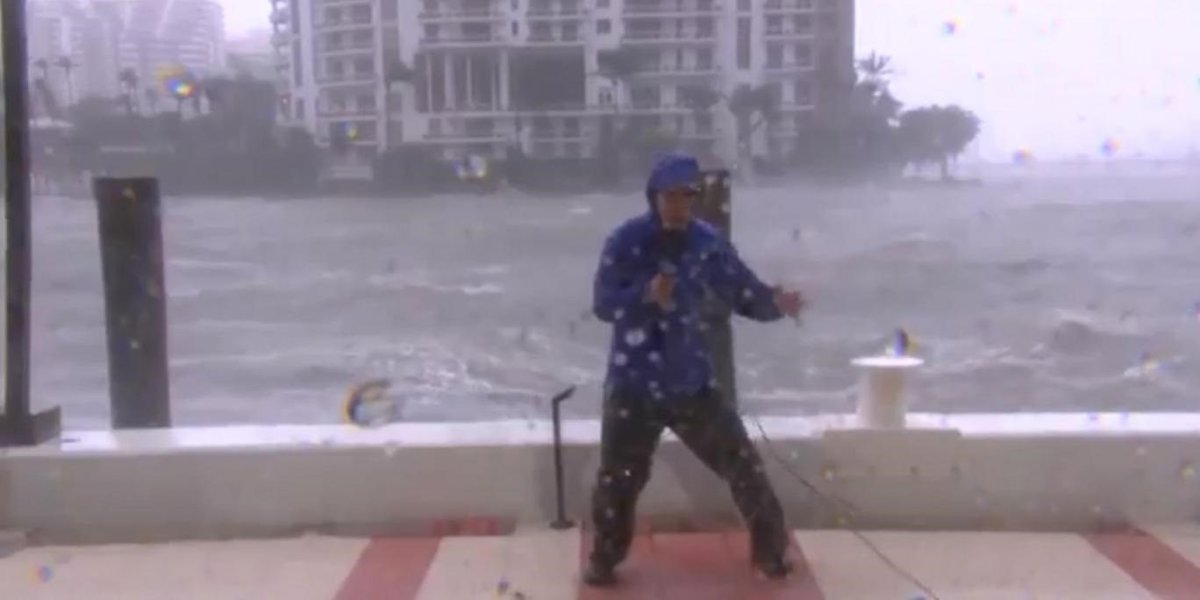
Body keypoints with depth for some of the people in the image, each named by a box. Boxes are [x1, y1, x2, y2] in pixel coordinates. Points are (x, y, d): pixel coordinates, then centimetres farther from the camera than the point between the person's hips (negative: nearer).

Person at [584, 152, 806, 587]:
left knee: (742, 464, 6)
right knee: (617, 477, 6)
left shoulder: (707, 243, -3)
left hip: (691, 380, 2)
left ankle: (770, 550, 26)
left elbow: (744, 294, -3)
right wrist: (646, 294, -31)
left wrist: (776, 303, -24)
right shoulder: (626, 241, -10)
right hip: (632, 383, -2)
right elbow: (603, 305, -13)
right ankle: (604, 559, 29)